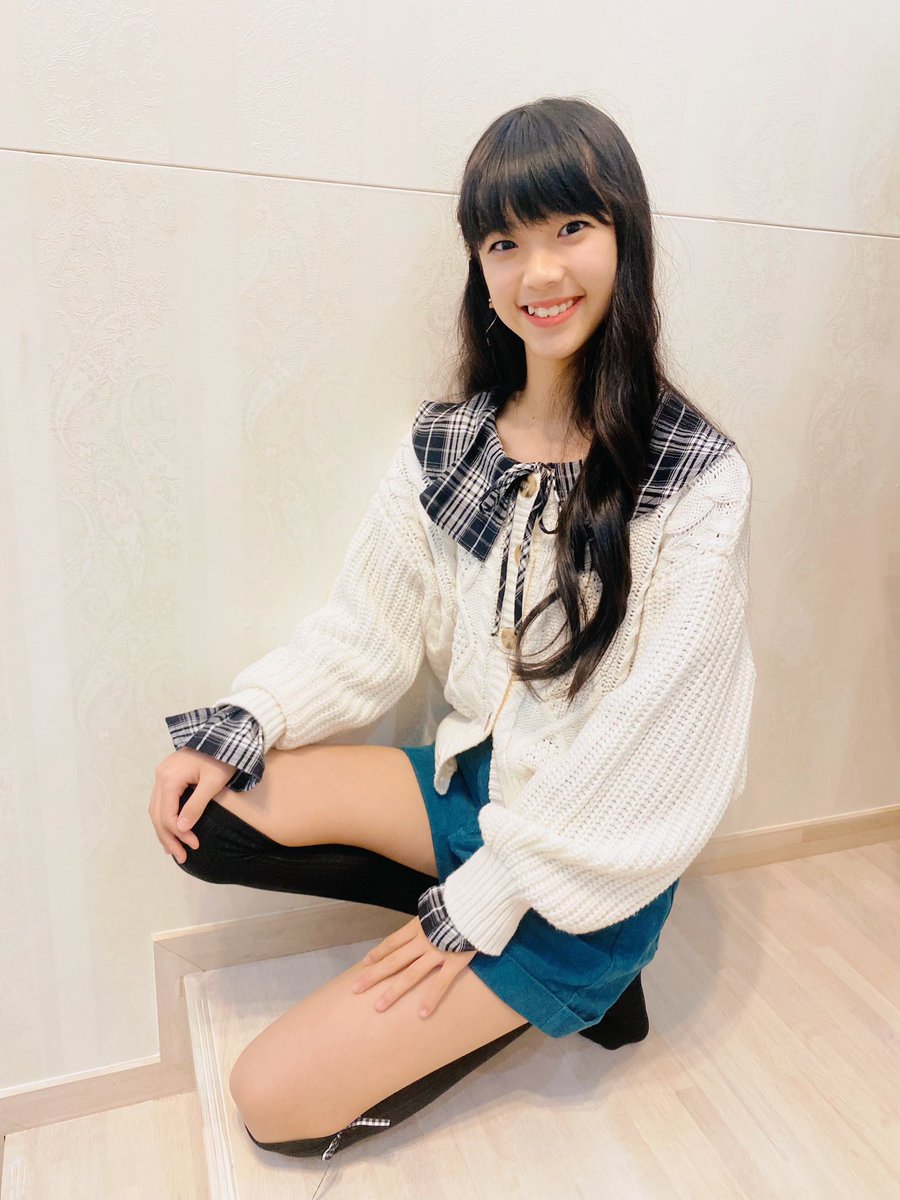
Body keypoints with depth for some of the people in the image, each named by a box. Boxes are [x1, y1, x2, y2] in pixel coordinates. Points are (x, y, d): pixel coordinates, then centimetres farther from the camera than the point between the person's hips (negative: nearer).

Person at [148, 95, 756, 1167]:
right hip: (475, 778, 6)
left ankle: (580, 975, 10)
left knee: (276, 1100, -8)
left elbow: (647, 738, -18)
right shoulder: (446, 442, -2)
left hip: (593, 851, -6)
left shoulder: (697, 481, -18)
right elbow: (369, 626, 2)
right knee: (209, 812, -11)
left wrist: (487, 899, -15)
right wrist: (240, 726, -12)